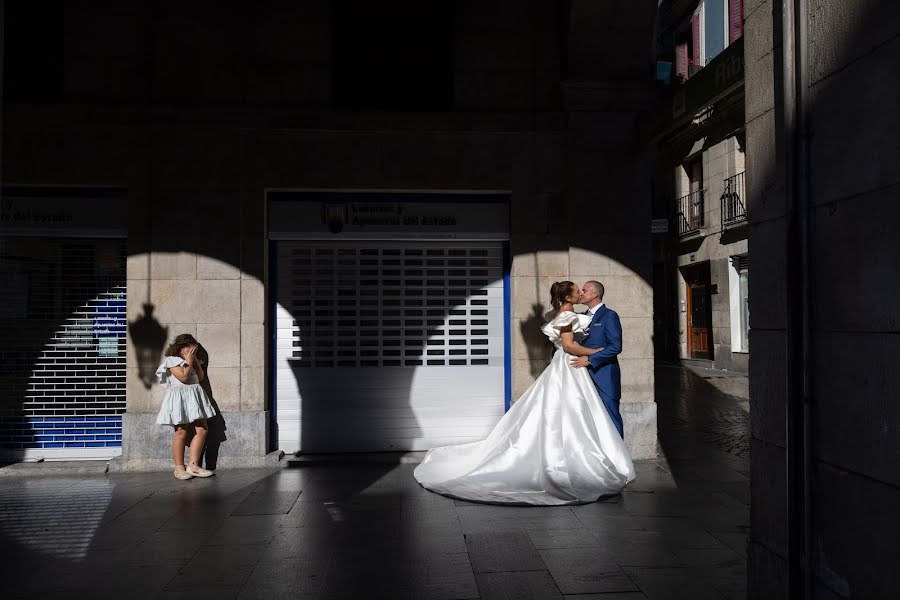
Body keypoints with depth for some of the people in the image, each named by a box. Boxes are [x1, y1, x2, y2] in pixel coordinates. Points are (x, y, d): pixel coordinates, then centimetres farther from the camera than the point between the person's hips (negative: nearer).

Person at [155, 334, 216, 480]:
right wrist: (189, 362, -5)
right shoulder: (172, 360, -3)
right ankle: (179, 468, 4)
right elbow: (183, 377, -14)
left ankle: (193, 465, 4)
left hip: (195, 397, 8)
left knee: (202, 430, -1)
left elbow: (201, 377, 13)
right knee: (181, 433, -6)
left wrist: (196, 362, 8)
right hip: (180, 398, -8)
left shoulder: (192, 361, 21)